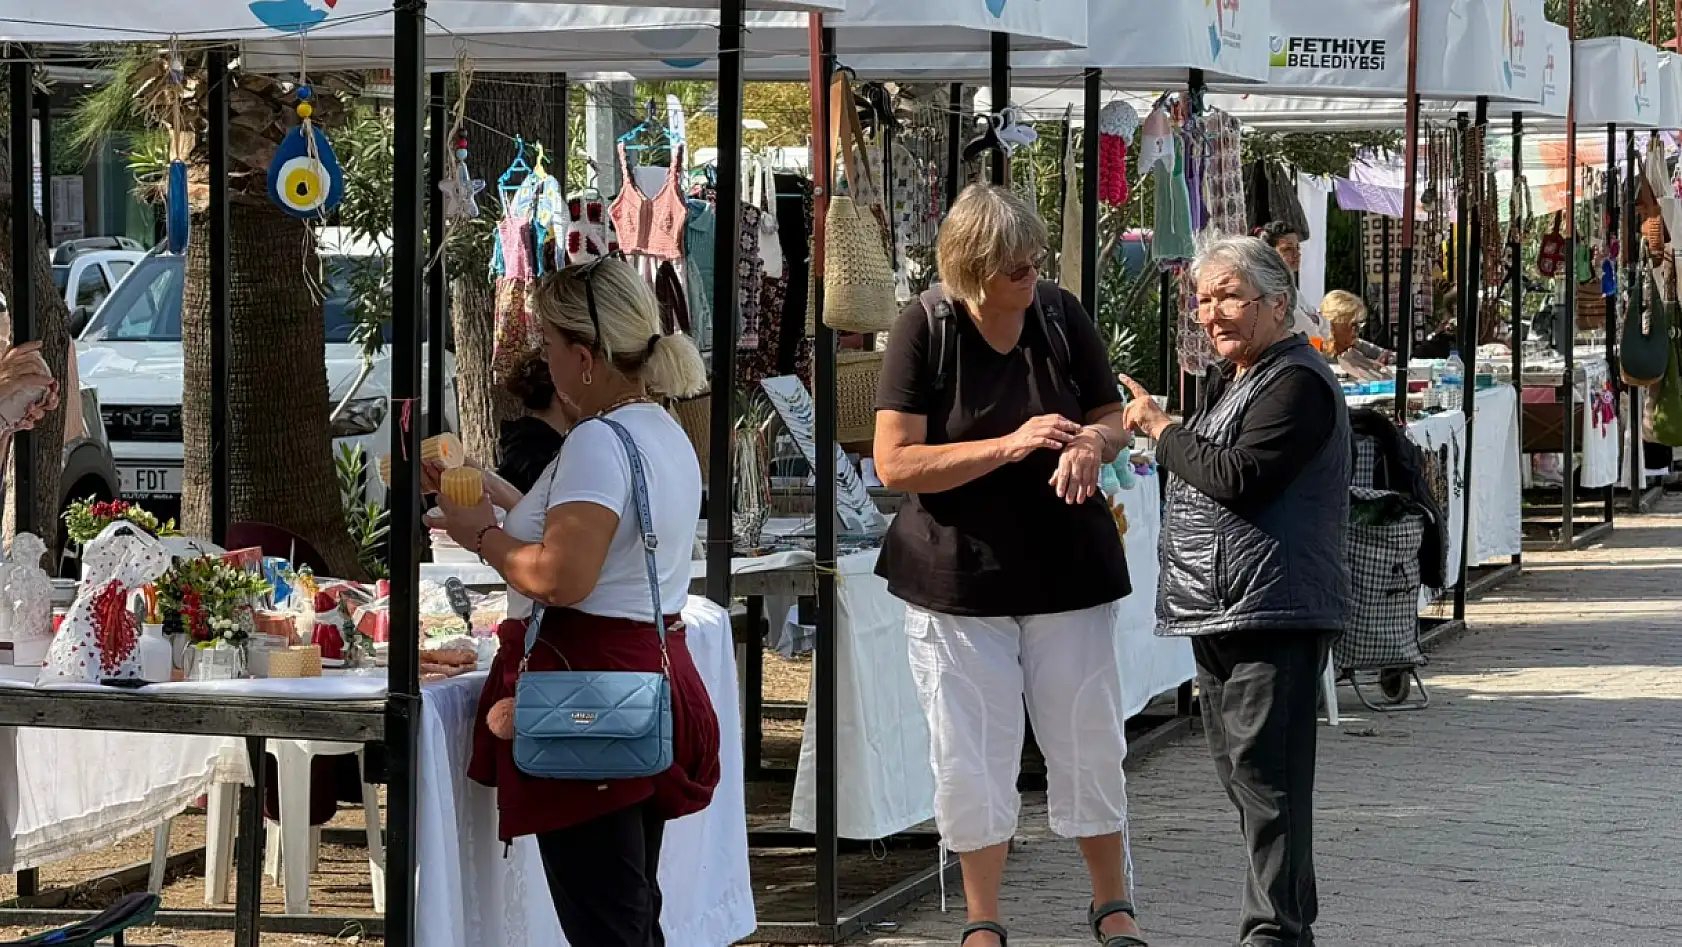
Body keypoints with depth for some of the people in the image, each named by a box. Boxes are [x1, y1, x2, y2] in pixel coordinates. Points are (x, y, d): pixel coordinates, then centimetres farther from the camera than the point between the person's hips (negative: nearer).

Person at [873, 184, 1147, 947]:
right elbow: (895, 463, -15)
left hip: (1066, 568, 2)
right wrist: (1010, 446, -24)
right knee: (970, 758, 3)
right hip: (958, 577, -2)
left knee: (1090, 743, 9)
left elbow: (1113, 418, 10)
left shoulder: (1061, 316, -2)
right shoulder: (925, 330, -11)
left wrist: (1091, 443, -15)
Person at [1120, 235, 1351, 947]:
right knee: (1239, 769, 15)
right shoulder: (1227, 379, 20)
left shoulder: (1297, 384, -13)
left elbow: (1238, 479, -21)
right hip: (1220, 613, 11)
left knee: (1265, 770, -11)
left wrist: (1163, 429, -10)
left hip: (1274, 610, -11)